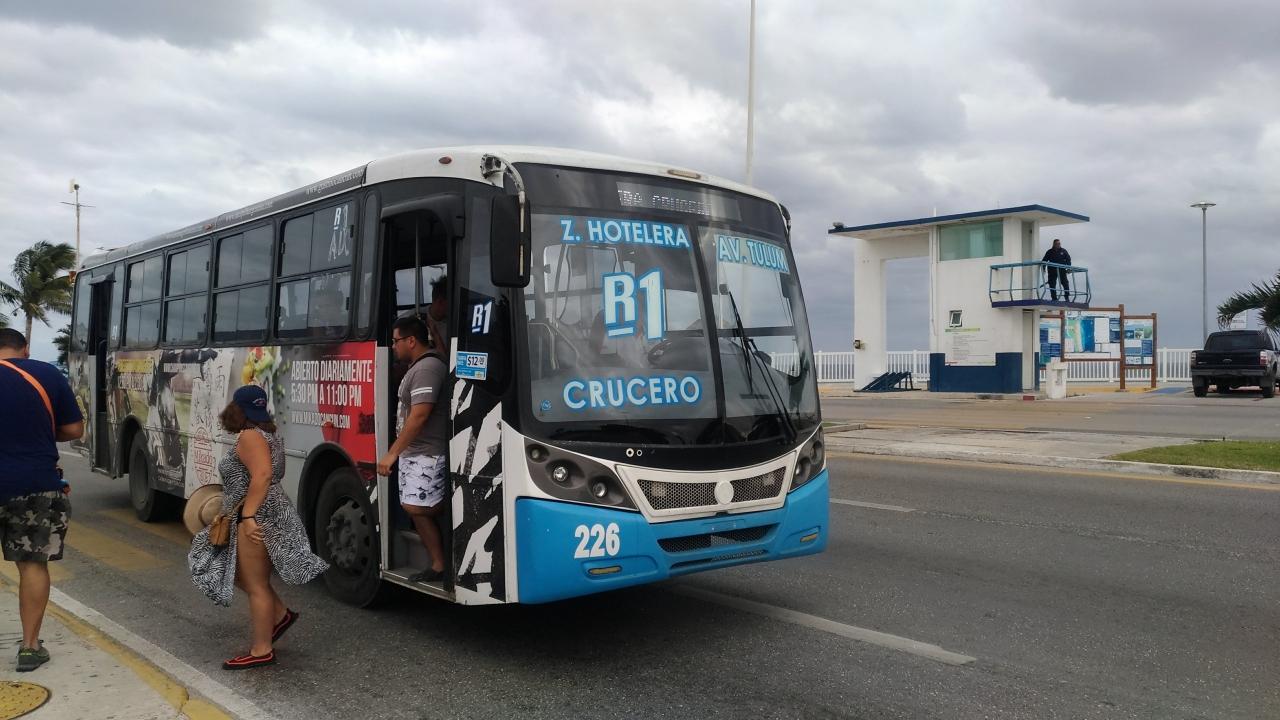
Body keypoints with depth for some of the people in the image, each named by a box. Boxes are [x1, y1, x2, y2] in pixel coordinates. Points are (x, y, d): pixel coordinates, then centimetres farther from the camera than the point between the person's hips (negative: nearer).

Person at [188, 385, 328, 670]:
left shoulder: (249, 436, -15)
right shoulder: (265, 433, 15)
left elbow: (262, 476, -28)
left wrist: (247, 515, -31)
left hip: (256, 520, -11)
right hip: (267, 515, 11)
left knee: (255, 583, -3)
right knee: (238, 571, 22)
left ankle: (261, 650, 5)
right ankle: (279, 614, 22)